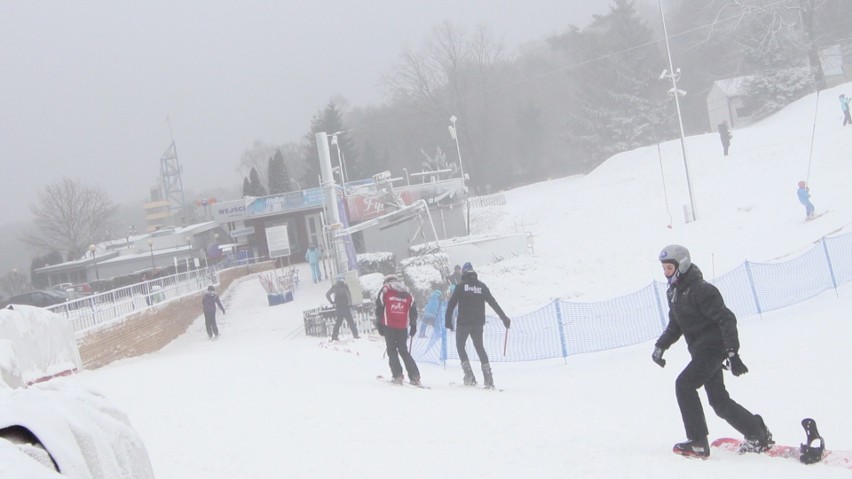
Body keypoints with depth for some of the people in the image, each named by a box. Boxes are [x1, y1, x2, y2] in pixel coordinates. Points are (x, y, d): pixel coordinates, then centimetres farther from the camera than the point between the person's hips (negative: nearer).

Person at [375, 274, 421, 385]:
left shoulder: (385, 292, 4)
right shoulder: (407, 295, 14)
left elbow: (379, 309, -1)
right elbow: (413, 312, 12)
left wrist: (379, 325, 3)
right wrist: (413, 326, 18)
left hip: (389, 327, -3)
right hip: (403, 328, 3)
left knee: (392, 351, 5)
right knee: (404, 351, 11)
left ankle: (397, 375, -8)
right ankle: (414, 376, 2)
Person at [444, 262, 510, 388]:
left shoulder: (461, 286, -4)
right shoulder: (482, 286, 6)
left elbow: (451, 303, -8)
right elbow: (493, 303, 7)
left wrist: (448, 320, -4)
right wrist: (504, 318, 12)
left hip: (463, 323, -3)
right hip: (478, 323, 3)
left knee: (460, 346, 13)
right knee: (480, 347, 16)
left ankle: (469, 375, -3)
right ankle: (488, 377, 3)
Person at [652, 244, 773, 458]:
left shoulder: (700, 290, -18)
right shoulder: (674, 293, 11)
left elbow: (726, 319, -21)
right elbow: (675, 326, 20)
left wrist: (732, 352, -28)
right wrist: (660, 346, 4)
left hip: (713, 348, -9)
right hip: (700, 350, 9)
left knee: (684, 385, -17)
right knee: (719, 401, 11)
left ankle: (698, 442, -13)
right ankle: (758, 433, 23)